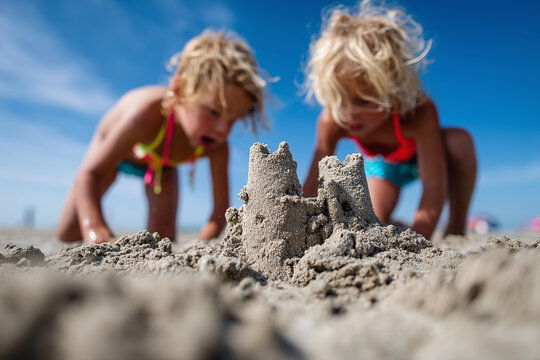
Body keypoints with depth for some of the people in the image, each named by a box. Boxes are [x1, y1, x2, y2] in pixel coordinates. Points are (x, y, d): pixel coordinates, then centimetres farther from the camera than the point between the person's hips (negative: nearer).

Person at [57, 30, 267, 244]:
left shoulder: (217, 146, -37)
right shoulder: (148, 113, -48)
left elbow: (221, 207, -31)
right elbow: (89, 174, -44)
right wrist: (94, 226, -61)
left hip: (160, 162, 2)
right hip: (112, 148, -1)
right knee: (69, 234, 3)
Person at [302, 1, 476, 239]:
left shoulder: (419, 112, -42)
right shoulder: (332, 121, -35)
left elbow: (433, 186, -42)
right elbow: (312, 188, -35)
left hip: (421, 156, -1)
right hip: (381, 164, 2)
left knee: (459, 140, -33)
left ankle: (457, 227, -14)